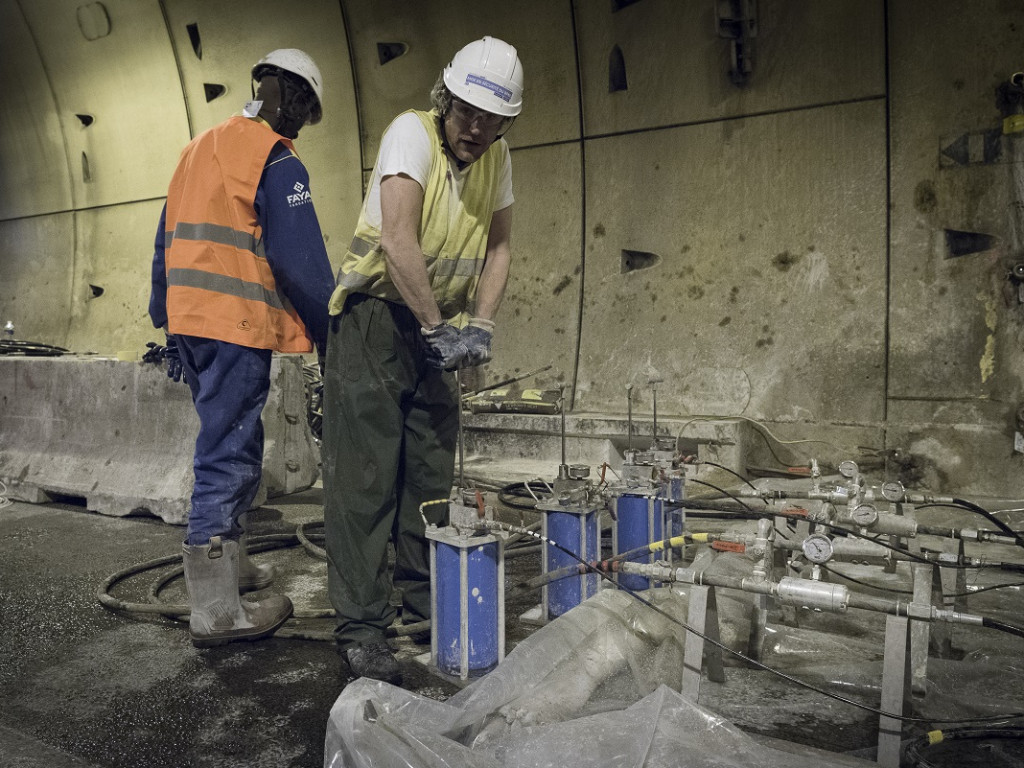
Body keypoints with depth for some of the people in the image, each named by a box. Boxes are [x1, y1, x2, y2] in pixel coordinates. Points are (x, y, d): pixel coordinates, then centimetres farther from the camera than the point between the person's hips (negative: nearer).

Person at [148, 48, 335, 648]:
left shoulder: (201, 147, 20)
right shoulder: (277, 161, -7)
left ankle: (228, 562, 31)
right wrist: (330, 333, -5)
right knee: (228, 455, -7)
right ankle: (216, 610, -1)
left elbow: (167, 243, 21)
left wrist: (169, 326, 25)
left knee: (234, 445, 19)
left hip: (189, 321, 9)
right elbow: (300, 259, -13)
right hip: (238, 328, -9)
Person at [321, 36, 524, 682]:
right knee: (365, 476, -7)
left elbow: (499, 248, 10)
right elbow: (398, 241, -27)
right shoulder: (413, 132, -15)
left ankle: (425, 603, 25)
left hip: (437, 330, 7)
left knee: (433, 472, 11)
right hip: (376, 317, -6)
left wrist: (480, 325, -4)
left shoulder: (496, 158, 5)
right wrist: (439, 327, -22)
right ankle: (361, 627, 1)